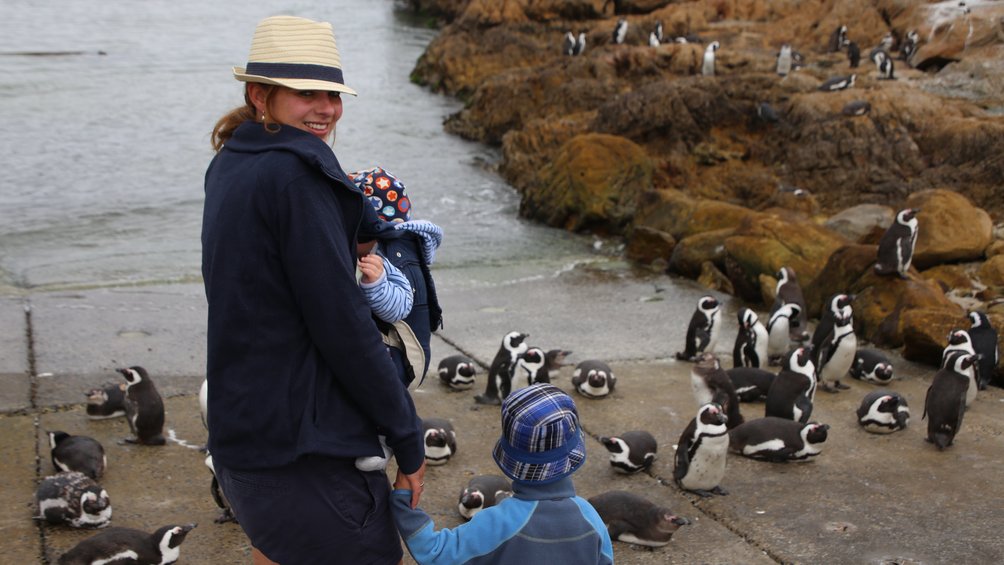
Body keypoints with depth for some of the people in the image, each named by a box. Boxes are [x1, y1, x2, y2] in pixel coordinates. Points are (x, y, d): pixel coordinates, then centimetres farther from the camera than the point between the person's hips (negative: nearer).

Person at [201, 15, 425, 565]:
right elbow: (343, 327, -19)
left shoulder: (230, 168, 10)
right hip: (305, 447, -10)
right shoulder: (294, 173, -18)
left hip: (242, 432, 10)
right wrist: (408, 438, -11)